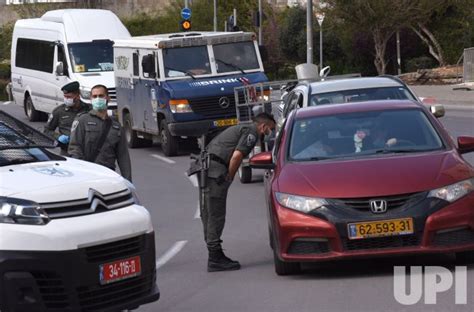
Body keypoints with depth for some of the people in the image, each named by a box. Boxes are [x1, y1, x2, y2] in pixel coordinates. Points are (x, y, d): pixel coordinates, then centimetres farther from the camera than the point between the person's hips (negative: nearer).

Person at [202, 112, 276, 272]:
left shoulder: (241, 128, 27)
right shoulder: (251, 133, -4)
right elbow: (237, 155, -16)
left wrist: (227, 177, 20)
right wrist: (230, 177, -6)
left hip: (205, 165, 10)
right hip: (216, 170, -10)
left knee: (209, 214, 12)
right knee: (216, 215, -7)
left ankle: (215, 257, 17)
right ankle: (216, 259, -5)